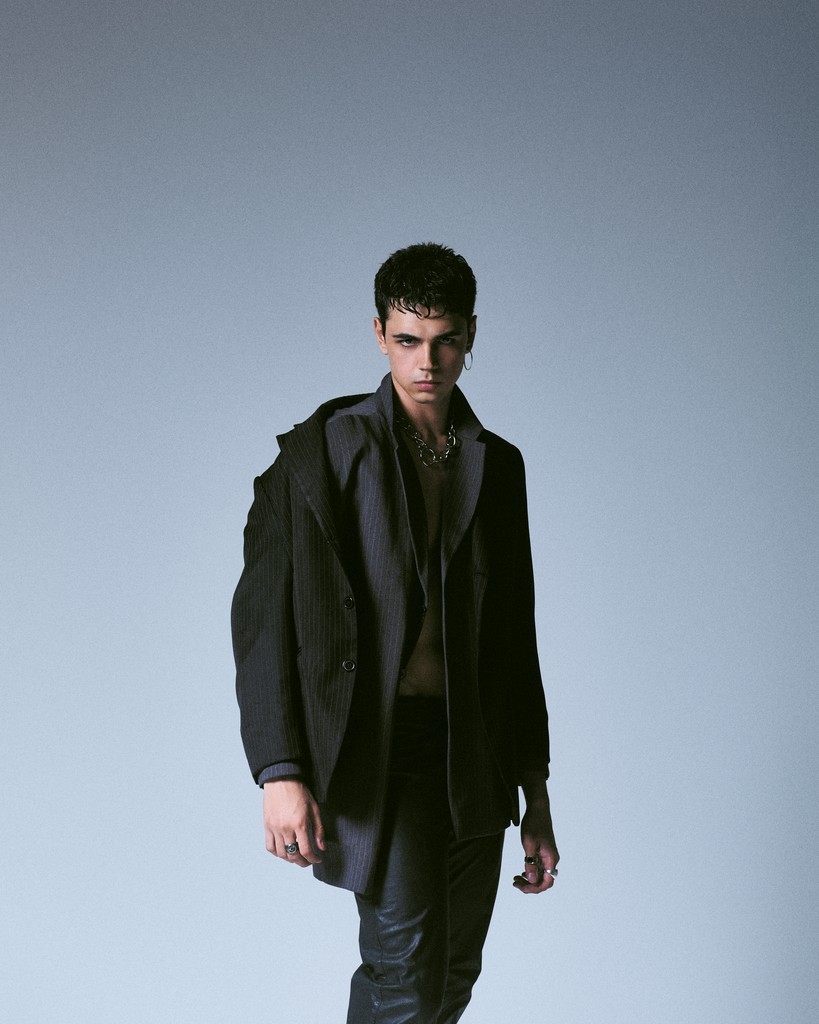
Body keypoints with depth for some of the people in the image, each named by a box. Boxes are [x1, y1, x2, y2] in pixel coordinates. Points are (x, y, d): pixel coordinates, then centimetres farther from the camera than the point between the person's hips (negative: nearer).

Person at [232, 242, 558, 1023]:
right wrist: (280, 773, -19)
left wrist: (536, 795, 14)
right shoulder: (321, 451, -4)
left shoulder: (498, 466, 11)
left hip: (470, 757, 5)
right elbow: (263, 618, -9)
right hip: (371, 748, -5)